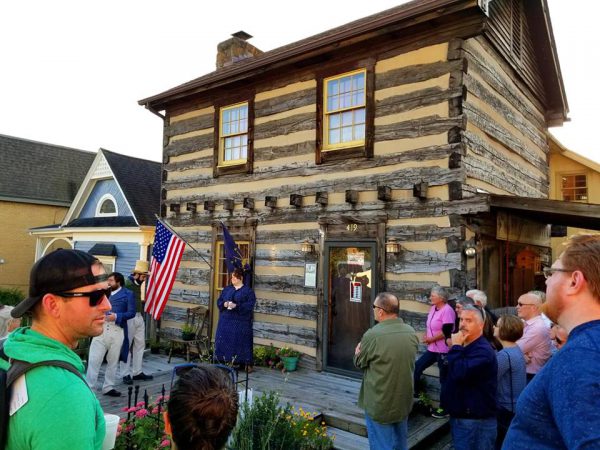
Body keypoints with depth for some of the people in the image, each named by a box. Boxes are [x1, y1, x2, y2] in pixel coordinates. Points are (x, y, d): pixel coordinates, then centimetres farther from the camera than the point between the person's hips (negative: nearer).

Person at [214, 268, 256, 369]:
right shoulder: (227, 289, 13)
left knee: (240, 342, -3)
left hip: (241, 323, -5)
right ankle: (225, 361, 16)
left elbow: (250, 305, -11)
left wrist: (236, 306, -21)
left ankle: (246, 364, 5)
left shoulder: (248, 291, -2)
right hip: (225, 321, 5)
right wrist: (224, 304, -11)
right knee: (224, 341, 5)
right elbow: (219, 301, 12)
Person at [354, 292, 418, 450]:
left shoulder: (373, 335, -24)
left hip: (380, 404, -6)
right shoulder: (411, 332, -5)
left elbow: (359, 363, -9)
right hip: (404, 400, 6)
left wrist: (358, 352, 12)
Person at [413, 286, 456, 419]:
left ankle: (444, 408, 16)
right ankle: (415, 392, 26)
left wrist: (430, 339, -13)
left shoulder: (447, 310, -18)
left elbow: (446, 331, -23)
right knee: (416, 367, 10)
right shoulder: (433, 308, 8)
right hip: (432, 349, 9)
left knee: (444, 379, 4)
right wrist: (427, 336, -1)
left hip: (444, 350, -9)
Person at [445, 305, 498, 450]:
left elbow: (459, 373, -33)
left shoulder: (483, 350, -20)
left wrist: (455, 347, -24)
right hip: (459, 415, 10)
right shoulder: (464, 347, 13)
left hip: (476, 420, -10)